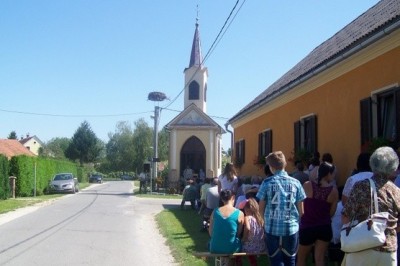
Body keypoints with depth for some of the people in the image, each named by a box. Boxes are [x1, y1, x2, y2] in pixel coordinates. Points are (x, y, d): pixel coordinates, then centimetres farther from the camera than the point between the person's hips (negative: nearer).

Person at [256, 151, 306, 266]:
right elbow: (301, 210, 3)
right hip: (291, 228, 1)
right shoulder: (295, 182, 0)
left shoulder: (267, 183, -4)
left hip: (272, 228, -1)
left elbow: (261, 209, 1)